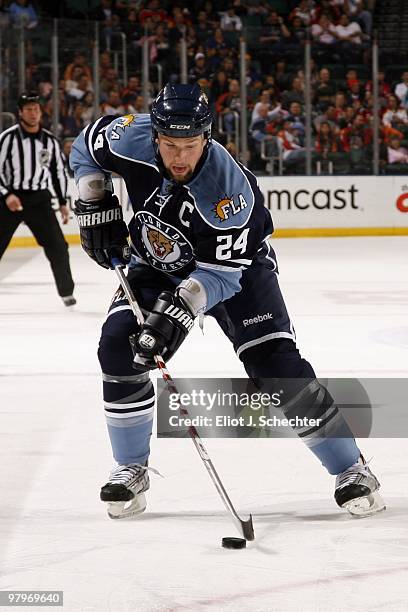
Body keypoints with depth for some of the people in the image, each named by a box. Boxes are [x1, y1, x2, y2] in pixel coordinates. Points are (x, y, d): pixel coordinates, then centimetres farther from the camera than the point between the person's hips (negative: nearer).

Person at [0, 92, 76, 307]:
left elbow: (59, 171, 13)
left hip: (39, 199, 3)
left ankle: (66, 291, 12)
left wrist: (63, 203, 12)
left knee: (57, 246, -3)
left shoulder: (50, 141, 4)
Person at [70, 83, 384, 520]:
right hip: (159, 266, 4)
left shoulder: (230, 189, -36)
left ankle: (351, 469, -3)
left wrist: (182, 305, -45)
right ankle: (131, 469, 1)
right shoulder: (133, 141, -25)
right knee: (118, 348, -16)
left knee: (277, 367, -16)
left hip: (236, 266, -4)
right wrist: (95, 205, -11)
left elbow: (221, 274, -31)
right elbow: (87, 146, -1)